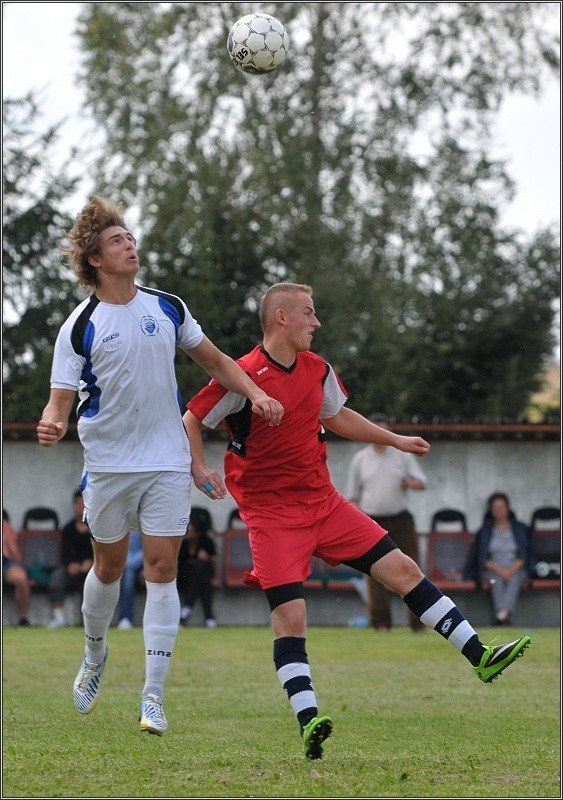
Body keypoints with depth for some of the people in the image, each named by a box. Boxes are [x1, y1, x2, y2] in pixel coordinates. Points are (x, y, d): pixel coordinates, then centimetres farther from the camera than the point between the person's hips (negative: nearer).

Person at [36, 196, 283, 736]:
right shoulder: (80, 326, -7)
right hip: (108, 465, -1)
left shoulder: (167, 307, 4)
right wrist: (52, 425, -30)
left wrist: (255, 394, 3)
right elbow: (61, 399, -8)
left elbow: (213, 360, 16)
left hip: (168, 463, 2)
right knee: (109, 568, 10)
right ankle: (95, 656, 39)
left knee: (162, 571, -6)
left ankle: (153, 697, -6)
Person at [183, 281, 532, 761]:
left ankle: (481, 658, 6)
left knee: (401, 568, 2)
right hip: (271, 511, -6)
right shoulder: (244, 376, -15)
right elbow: (192, 421, -7)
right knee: (290, 615, -17)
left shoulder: (317, 370, 6)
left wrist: (395, 441, 28)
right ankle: (309, 724, -18)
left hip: (323, 501, 6)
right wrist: (200, 470, -23)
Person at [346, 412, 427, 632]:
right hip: (372, 521, 0)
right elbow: (352, 495, 11)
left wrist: (410, 483, -20)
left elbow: (422, 482, 2)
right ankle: (381, 621, 2)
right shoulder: (360, 459, 8)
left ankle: (418, 620, -4)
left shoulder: (403, 455, 8)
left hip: (401, 520, 0)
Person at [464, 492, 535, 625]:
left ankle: (503, 613, -63)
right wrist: (498, 569, -10)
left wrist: (511, 569, -10)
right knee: (497, 581, -36)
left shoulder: (521, 529, 17)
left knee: (514, 580, -37)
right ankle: (503, 615, -60)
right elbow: (483, 558, 9)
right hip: (493, 570, 1)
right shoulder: (484, 532, 18)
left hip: (516, 570, -1)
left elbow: (524, 556, 9)